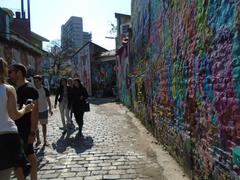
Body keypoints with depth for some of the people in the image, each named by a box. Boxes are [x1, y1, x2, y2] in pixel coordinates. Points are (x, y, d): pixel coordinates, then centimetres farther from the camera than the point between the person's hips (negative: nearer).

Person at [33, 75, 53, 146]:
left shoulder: (45, 90, -8)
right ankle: (38, 140, 20)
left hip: (44, 110, -2)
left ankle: (45, 140, 20)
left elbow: (48, 100, -3)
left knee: (43, 125, 8)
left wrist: (50, 109, -5)